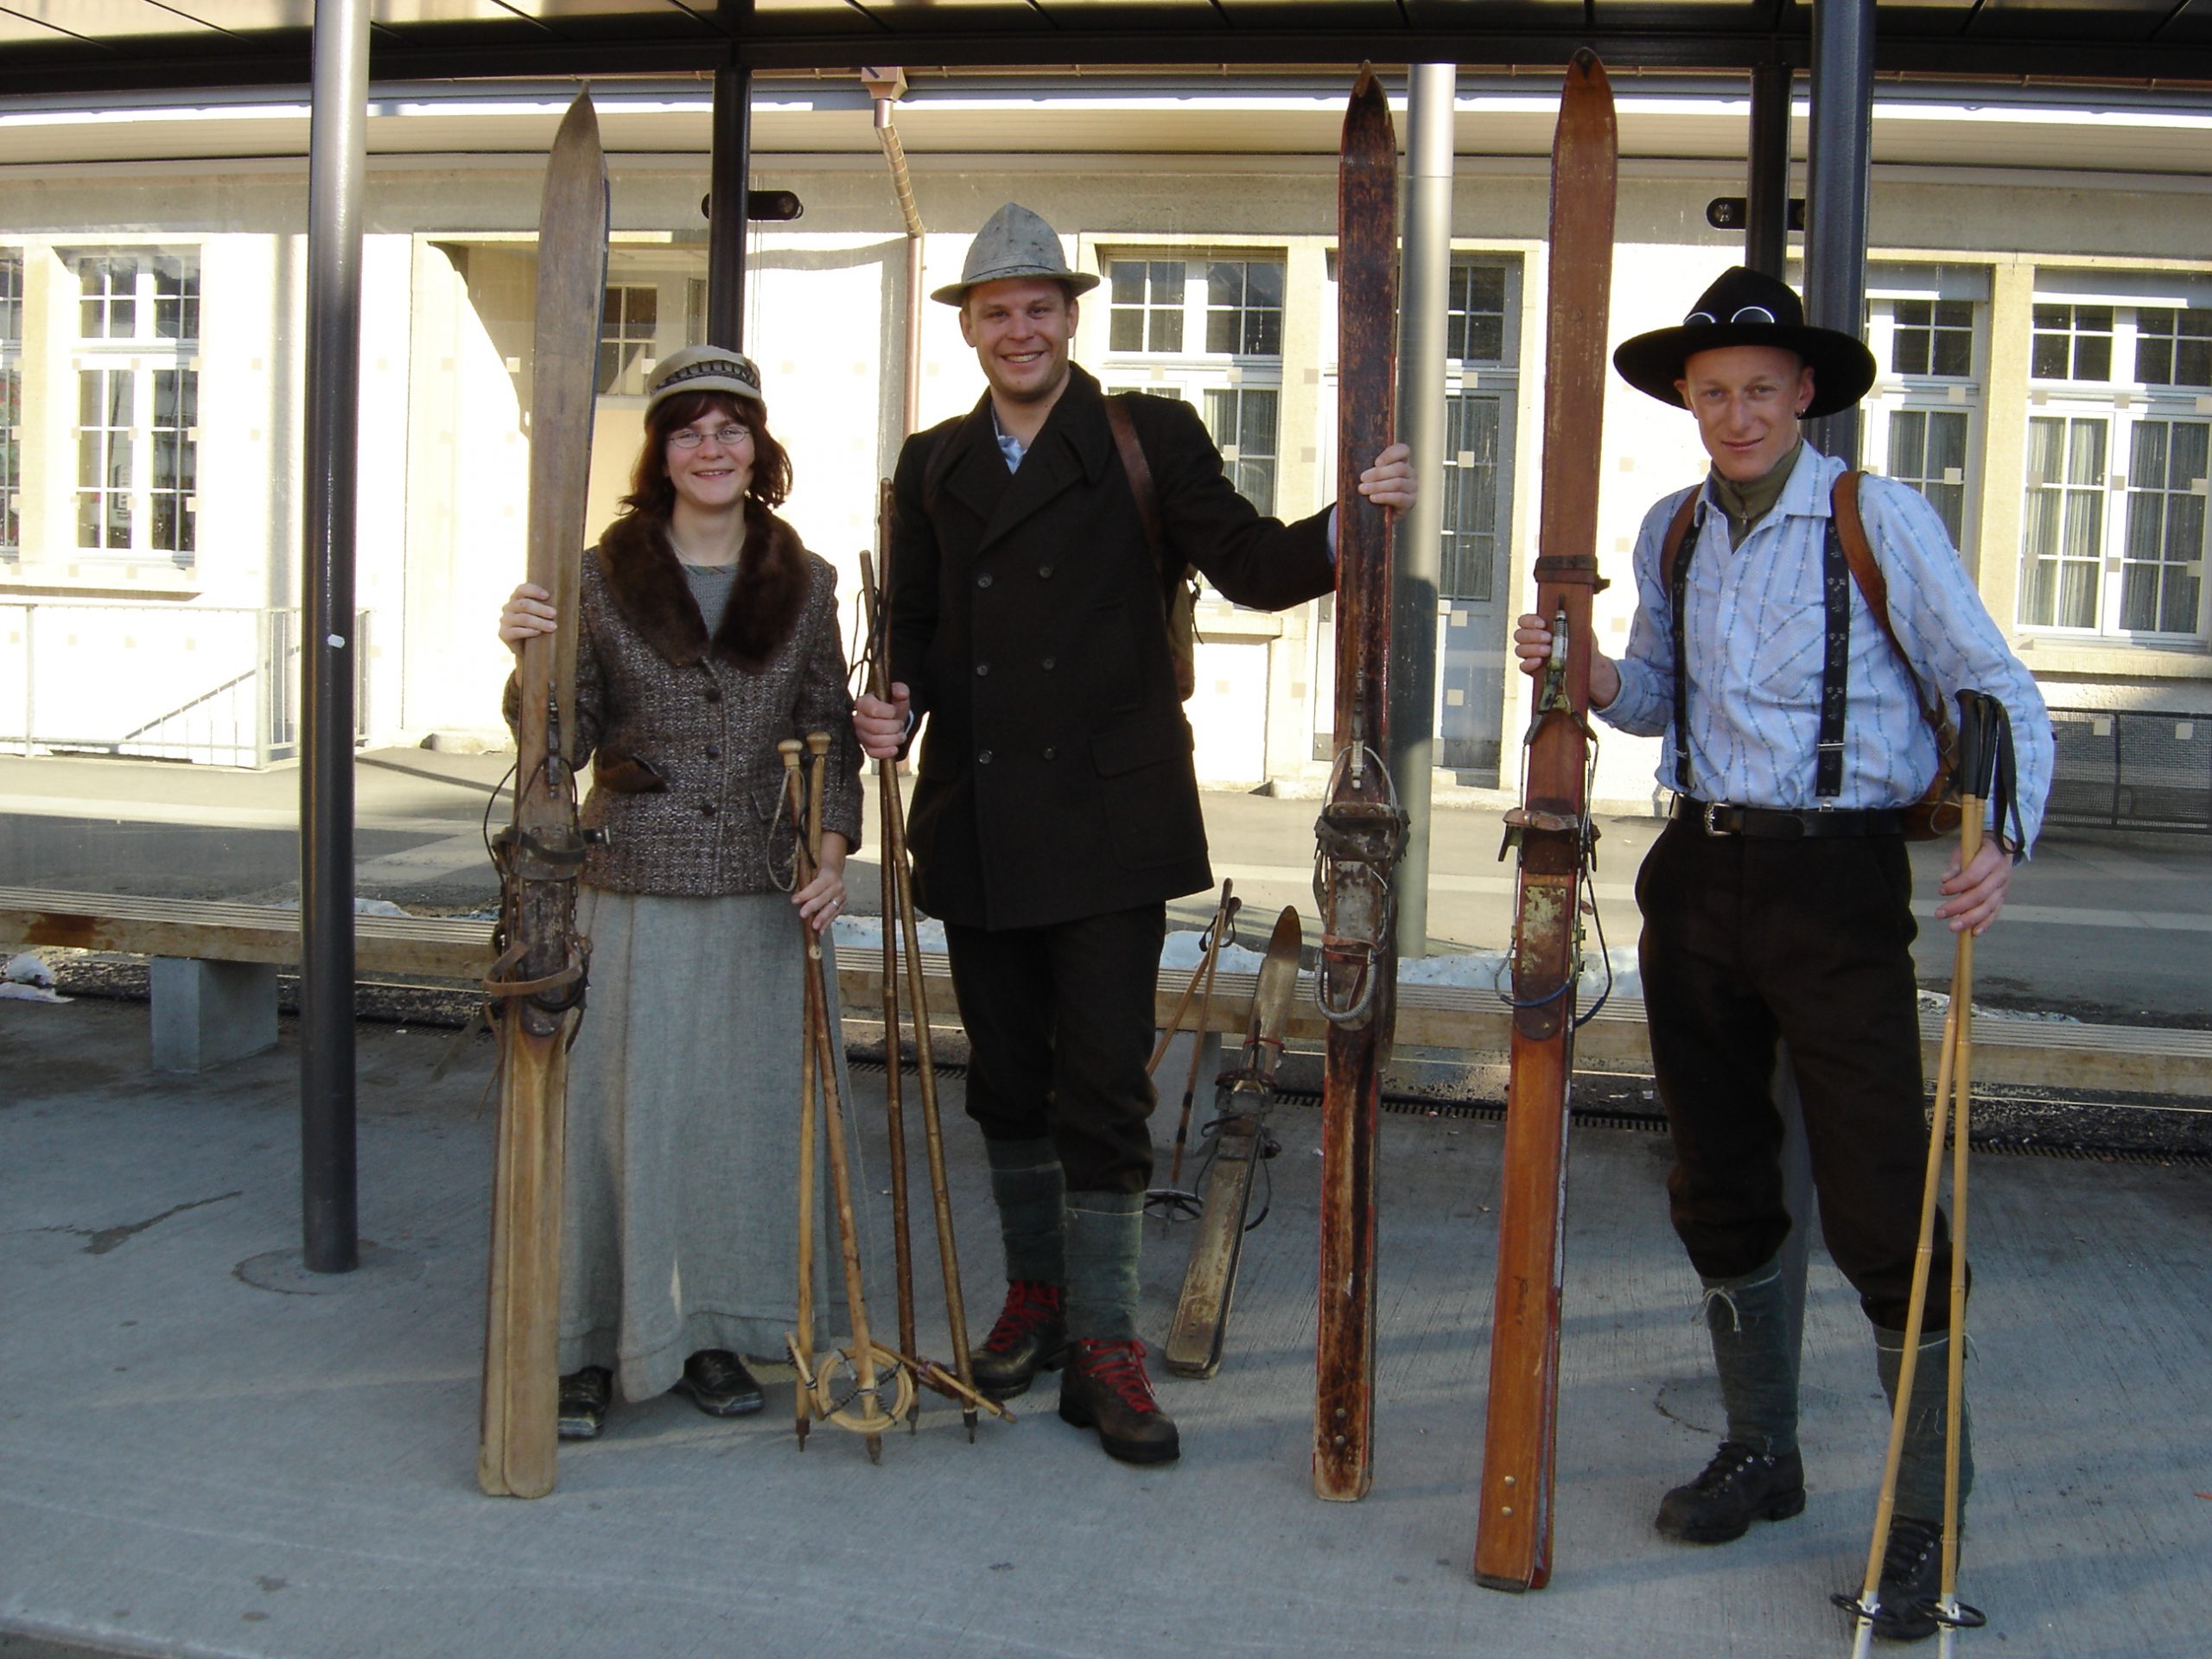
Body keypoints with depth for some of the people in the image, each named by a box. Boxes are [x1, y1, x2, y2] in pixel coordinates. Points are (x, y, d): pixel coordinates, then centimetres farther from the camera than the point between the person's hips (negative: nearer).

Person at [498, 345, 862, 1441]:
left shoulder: (804, 585, 6)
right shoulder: (602, 579, 1)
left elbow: (830, 734, 9)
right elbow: (563, 743, 0)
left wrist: (832, 849, -4)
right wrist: (531, 662, -18)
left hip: (764, 896, 2)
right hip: (634, 888, -2)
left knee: (744, 1110, 8)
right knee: (615, 1107, 2)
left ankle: (714, 1333, 23)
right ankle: (589, 1349, 15)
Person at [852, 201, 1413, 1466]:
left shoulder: (1153, 440, 1)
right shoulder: (934, 465, 13)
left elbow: (1251, 565, -7)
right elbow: (915, 622, 17)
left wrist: (1351, 523, -26)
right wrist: (898, 701, -4)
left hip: (1107, 821, -4)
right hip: (977, 826, 4)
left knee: (1106, 1086, -3)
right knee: (1007, 1079, 15)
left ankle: (1105, 1344, 7)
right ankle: (1037, 1290, 33)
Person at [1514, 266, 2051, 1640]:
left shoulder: (1880, 520, -7)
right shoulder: (1674, 532, 10)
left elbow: (1999, 693, -6)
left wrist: (2001, 843, -23)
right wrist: (1582, 669, -1)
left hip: (1838, 881, -6)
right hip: (1700, 879, 6)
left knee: (1880, 1204, -7)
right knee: (1720, 1188, 13)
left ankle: (1931, 1515, 8)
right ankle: (1762, 1452, 32)